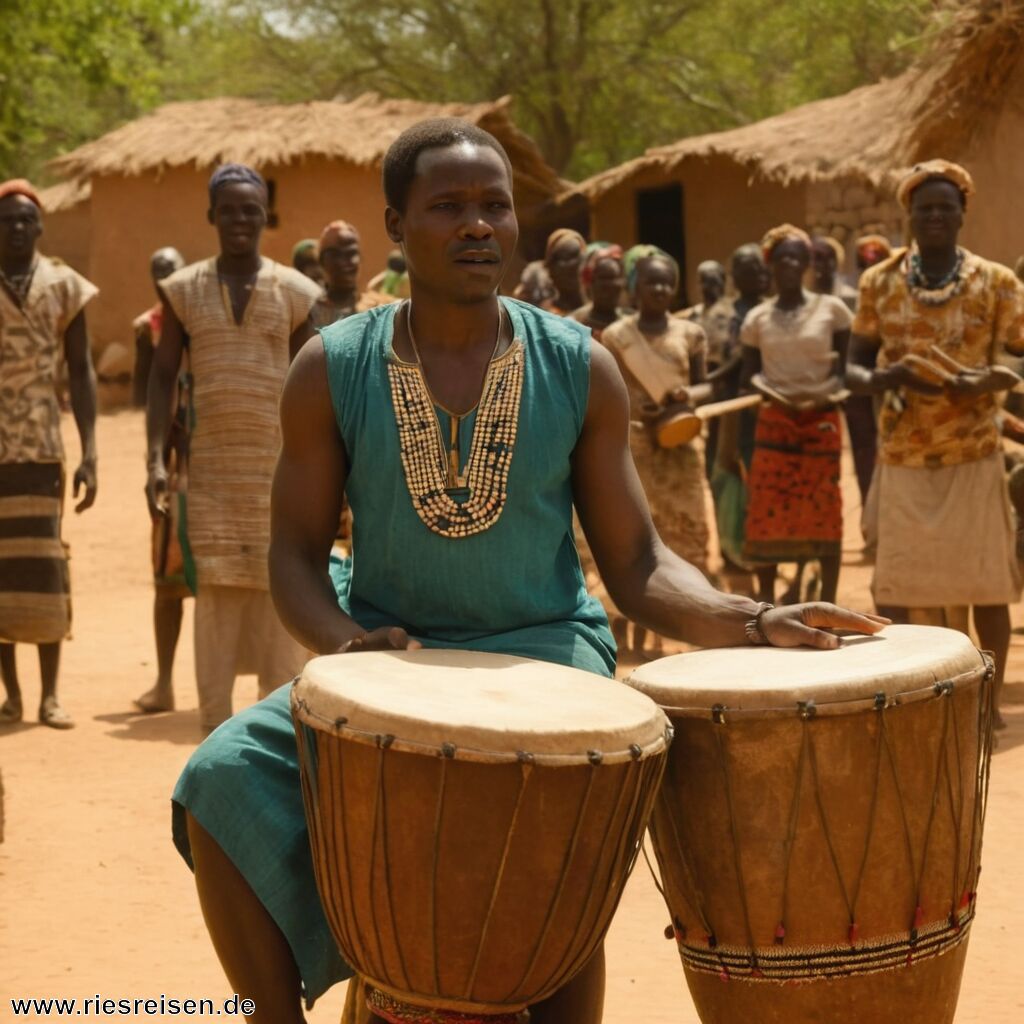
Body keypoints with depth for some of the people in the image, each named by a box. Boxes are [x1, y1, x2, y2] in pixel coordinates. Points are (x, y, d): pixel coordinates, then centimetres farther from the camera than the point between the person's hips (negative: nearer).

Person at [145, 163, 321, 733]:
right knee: (215, 591, -1)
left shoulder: (294, 291, 4)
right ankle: (215, 734, 4)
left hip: (280, 466, 0)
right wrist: (156, 460, -4)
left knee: (280, 591, -1)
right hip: (212, 467, 1)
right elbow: (164, 377, 6)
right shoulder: (186, 290, 6)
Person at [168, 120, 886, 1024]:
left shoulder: (580, 371, -2)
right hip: (385, 649, 1)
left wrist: (750, 621, -19)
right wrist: (343, 640, -20)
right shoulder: (331, 371, -2)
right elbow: (297, 553, 2)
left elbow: (637, 564, 0)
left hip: (539, 648, -1)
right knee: (228, 785, -22)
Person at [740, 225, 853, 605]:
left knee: (824, 514, -1)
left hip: (821, 420, -1)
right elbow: (748, 375, 5)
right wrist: (771, 391, -16)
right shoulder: (758, 318, 5)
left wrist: (826, 389, -19)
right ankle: (765, 603, 12)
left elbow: (845, 368, 1)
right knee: (767, 514, 1)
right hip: (774, 421, 1)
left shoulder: (831, 309, 0)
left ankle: (828, 606, 7)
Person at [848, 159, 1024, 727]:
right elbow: (855, 367, 6)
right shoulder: (879, 282, 2)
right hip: (903, 456, 2)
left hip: (974, 455, -1)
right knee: (908, 585, 4)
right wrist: (886, 379, -17)